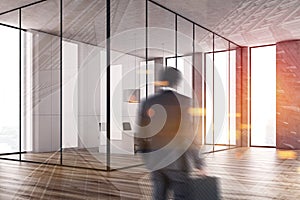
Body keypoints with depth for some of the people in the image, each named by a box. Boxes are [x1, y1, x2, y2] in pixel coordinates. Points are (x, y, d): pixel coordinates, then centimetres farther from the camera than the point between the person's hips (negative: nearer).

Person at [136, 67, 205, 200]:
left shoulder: (147, 103, 3)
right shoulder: (183, 101, -10)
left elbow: (141, 135, 5)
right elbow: (189, 135, -13)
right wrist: (198, 164, -6)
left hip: (155, 162, 4)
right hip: (176, 162, -4)